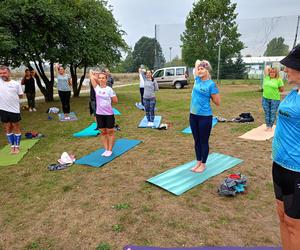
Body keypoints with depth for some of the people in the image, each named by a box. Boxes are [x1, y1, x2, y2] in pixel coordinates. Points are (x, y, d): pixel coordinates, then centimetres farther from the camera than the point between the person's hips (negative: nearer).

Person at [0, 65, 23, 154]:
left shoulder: (16, 84, -4)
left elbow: (21, 95, 2)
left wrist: (11, 95, -4)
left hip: (14, 109, -2)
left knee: (16, 128, 8)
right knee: (7, 128, 12)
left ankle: (17, 146, 20)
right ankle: (12, 146, 25)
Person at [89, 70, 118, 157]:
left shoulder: (109, 89, -7)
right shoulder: (96, 88, -1)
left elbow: (115, 101, -3)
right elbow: (91, 74, 0)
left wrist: (108, 100, 1)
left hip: (109, 114, -3)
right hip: (99, 114, 3)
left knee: (110, 132, 8)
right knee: (103, 132, 11)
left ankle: (110, 150, 19)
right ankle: (106, 149, 23)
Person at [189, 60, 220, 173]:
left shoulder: (211, 84, -13)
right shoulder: (197, 80, 5)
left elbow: (217, 102, -10)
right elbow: (196, 70, 28)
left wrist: (208, 96, -4)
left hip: (205, 116, -6)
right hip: (193, 115, 7)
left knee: (204, 141, 7)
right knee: (197, 141, 16)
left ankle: (203, 164, 23)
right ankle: (198, 162, 30)